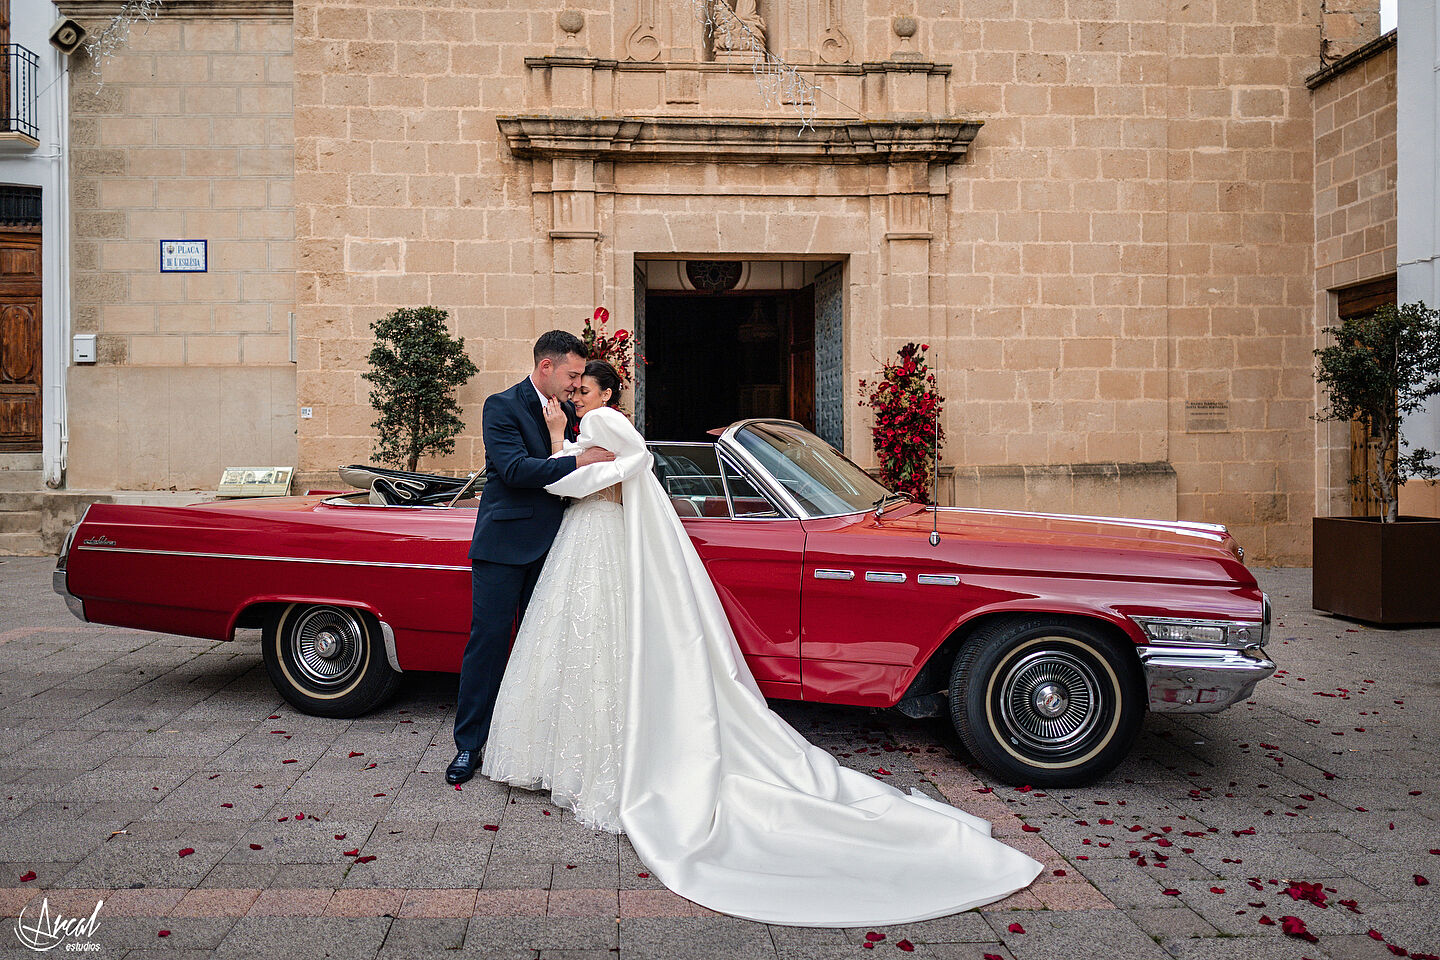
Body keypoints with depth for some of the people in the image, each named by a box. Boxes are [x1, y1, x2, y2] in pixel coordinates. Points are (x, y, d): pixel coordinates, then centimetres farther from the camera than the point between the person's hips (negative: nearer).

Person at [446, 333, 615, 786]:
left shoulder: (567, 412, 11)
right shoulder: (502, 406, -7)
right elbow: (515, 469, -20)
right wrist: (576, 460, -23)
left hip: (549, 545, 6)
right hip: (504, 544, -6)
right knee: (488, 639, -2)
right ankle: (469, 745, 8)